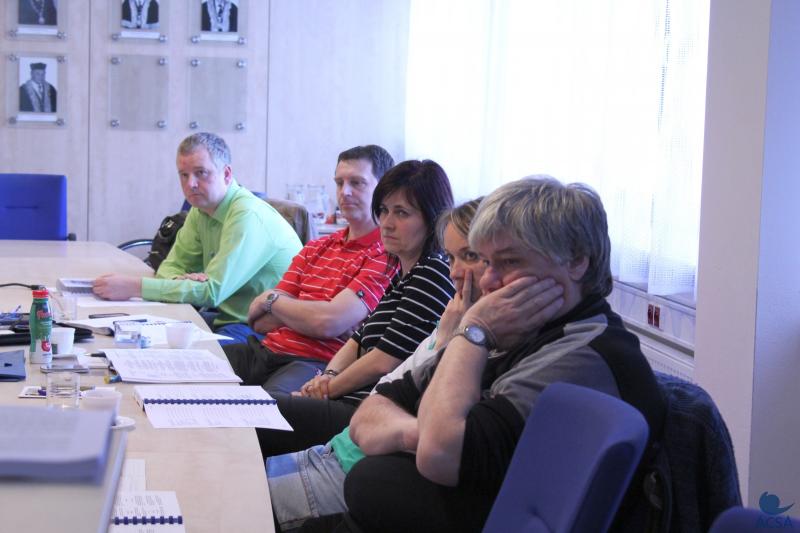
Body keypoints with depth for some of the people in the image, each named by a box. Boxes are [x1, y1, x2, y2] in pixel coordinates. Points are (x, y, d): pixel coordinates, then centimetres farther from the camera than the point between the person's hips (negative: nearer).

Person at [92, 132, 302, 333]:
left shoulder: (247, 216, -20)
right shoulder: (201, 210, 8)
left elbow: (212, 292, -24)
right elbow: (171, 266, 11)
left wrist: (134, 287, -23)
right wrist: (181, 281, -16)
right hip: (227, 320, 8)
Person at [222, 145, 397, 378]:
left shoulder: (387, 256, -4)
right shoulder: (315, 249, 21)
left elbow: (328, 323, -14)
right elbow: (260, 322, 14)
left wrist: (271, 300, 5)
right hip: (267, 350, 7)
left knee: (269, 395, -40)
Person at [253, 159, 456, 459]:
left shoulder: (433, 275, -13)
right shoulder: (403, 275, 18)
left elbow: (384, 362, -16)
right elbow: (360, 339, 20)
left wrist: (330, 388, -3)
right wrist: (329, 375, 0)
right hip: (357, 403, 10)